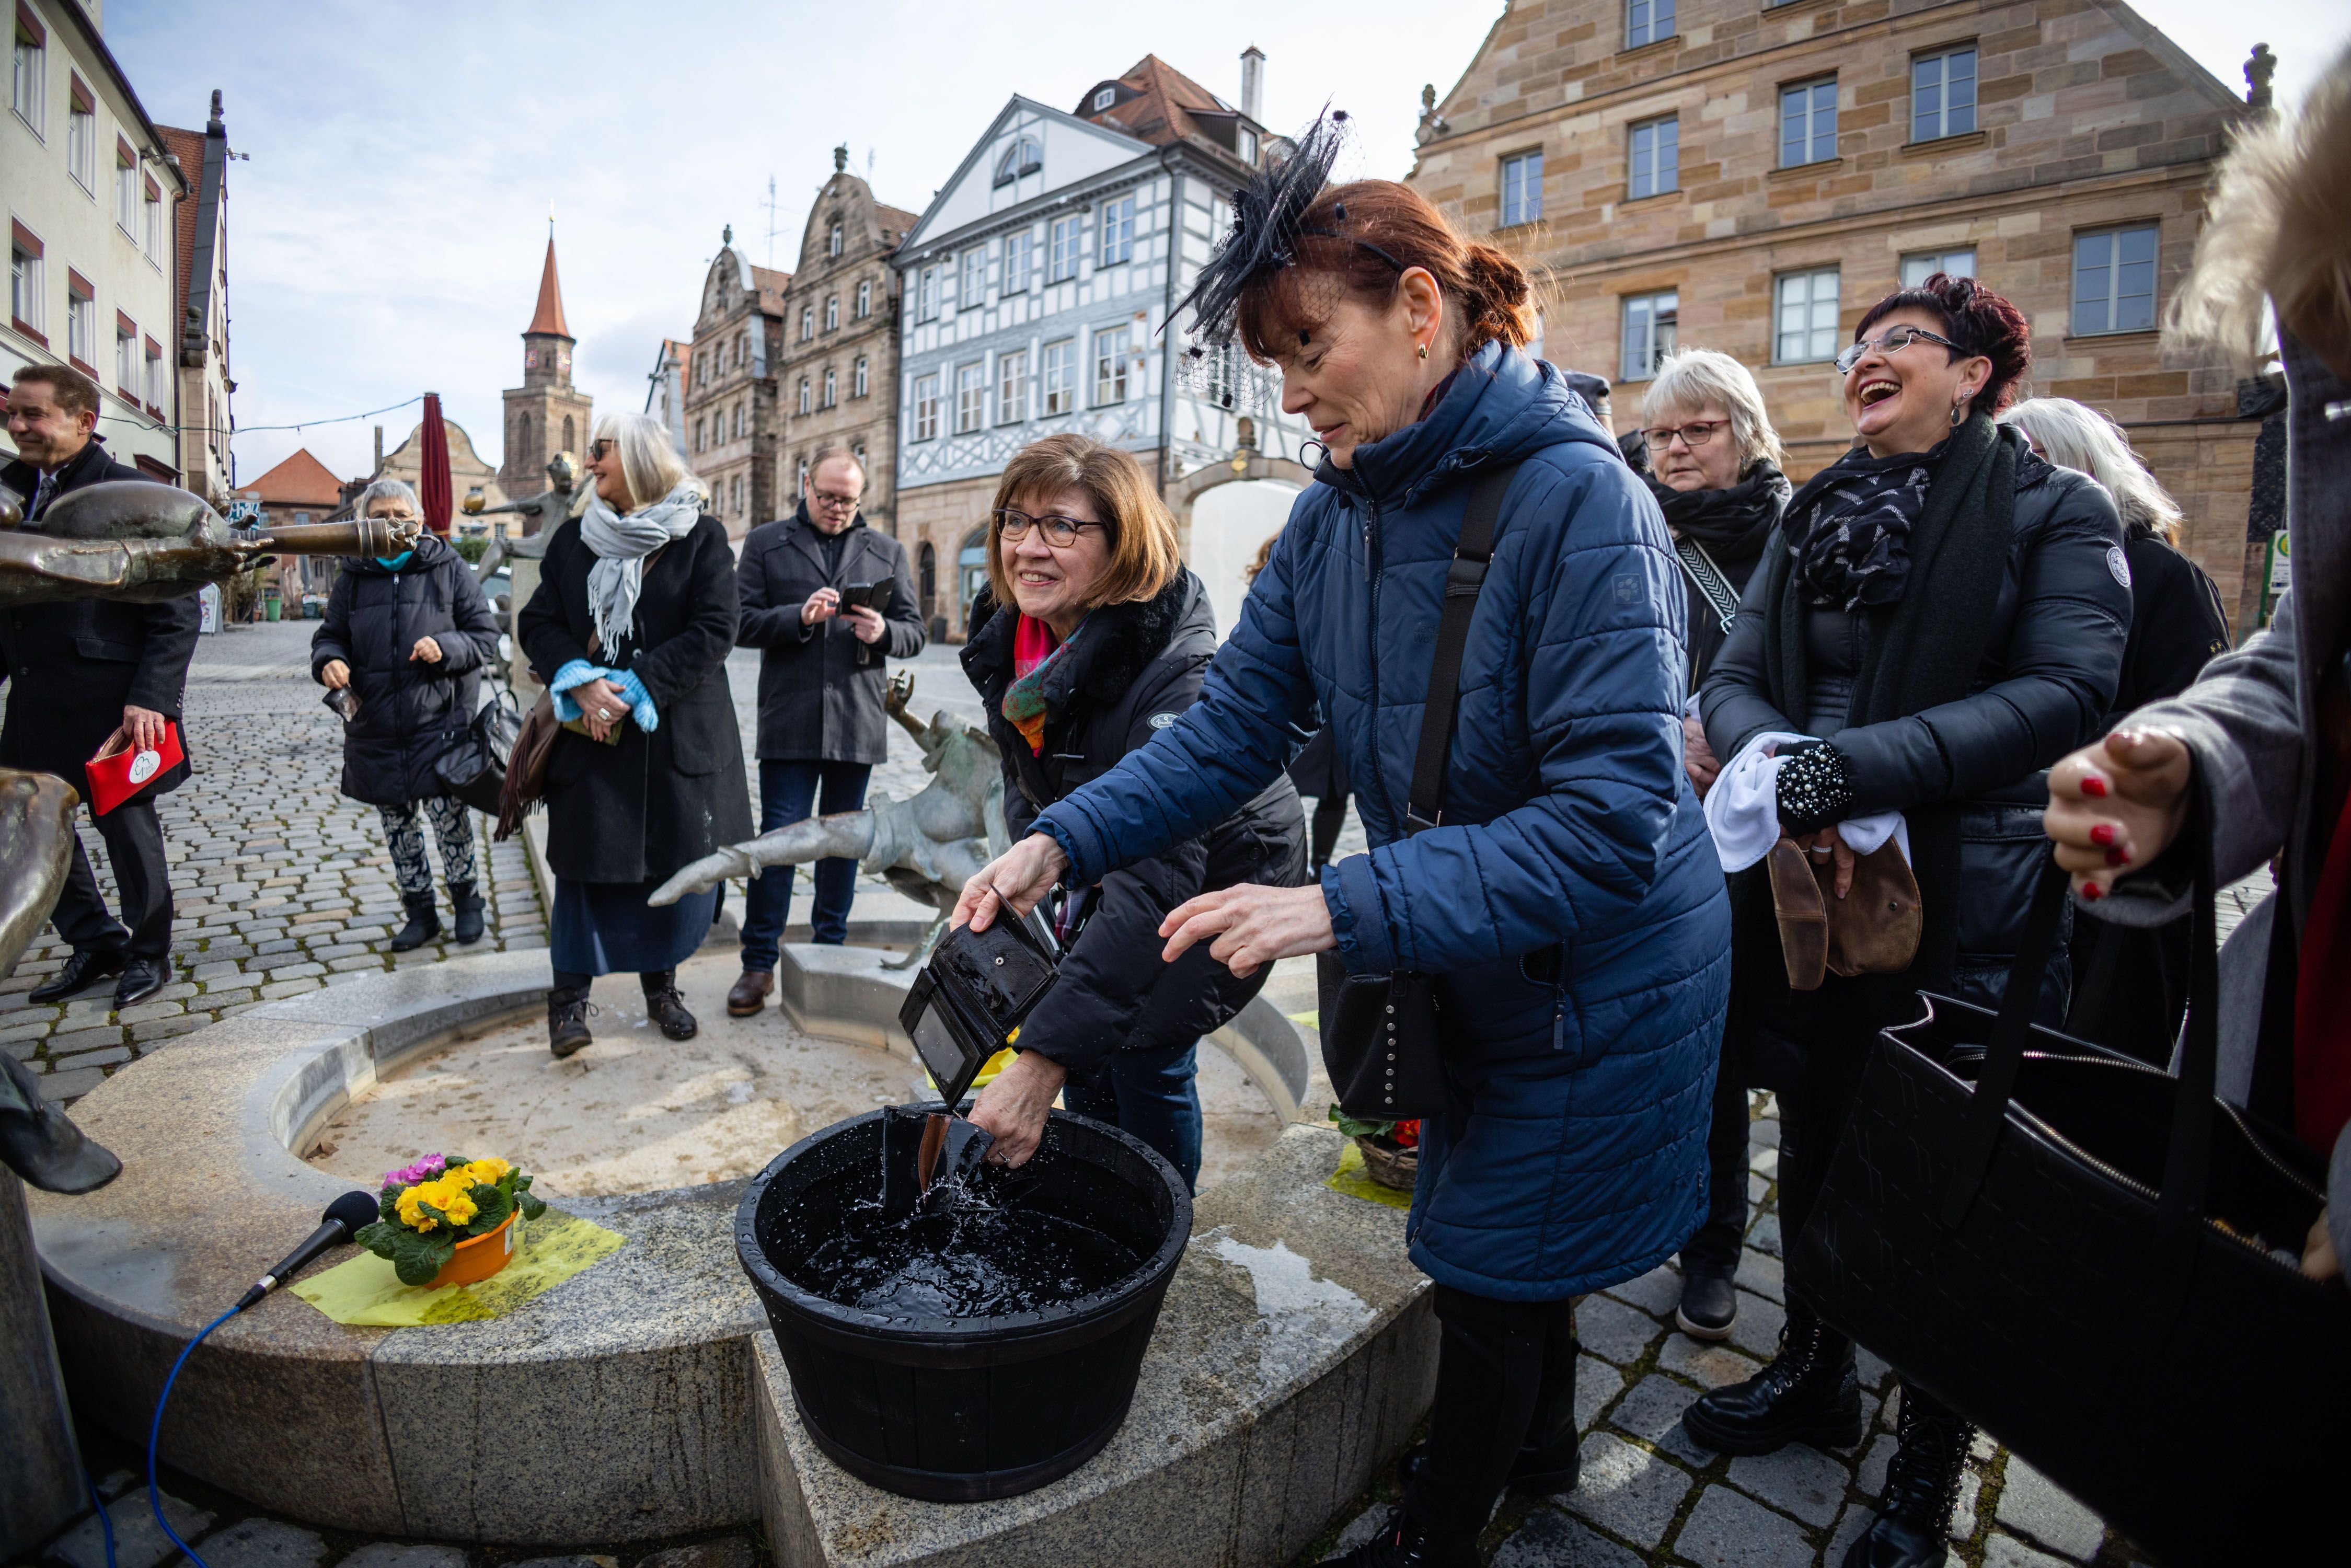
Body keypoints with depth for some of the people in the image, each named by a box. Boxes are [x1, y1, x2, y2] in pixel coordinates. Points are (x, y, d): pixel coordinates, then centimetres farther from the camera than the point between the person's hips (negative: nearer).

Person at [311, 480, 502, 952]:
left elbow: (486, 637, -1)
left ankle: (466, 901, 16)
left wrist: (445, 647, -20)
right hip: (376, 730, 4)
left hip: (439, 723, -4)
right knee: (397, 824, 11)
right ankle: (419, 912, 25)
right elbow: (329, 635, 16)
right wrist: (329, 661, -7)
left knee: (449, 817, -5)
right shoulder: (353, 578, 9)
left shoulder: (450, 570, 0)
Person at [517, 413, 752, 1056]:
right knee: (585, 863, 3)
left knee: (679, 862, 6)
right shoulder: (573, 539, 10)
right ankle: (570, 995, 17)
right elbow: (538, 622, 7)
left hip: (679, 735, -2)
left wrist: (633, 688, -16)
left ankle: (661, 981, 25)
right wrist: (581, 682, -13)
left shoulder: (702, 537, -2)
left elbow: (713, 633, -10)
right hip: (591, 733, 2)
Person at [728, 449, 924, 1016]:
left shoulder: (888, 552, 13)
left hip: (857, 720, 2)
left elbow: (915, 633, 10)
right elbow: (742, 623, 1)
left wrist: (883, 632, -12)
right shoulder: (765, 543, 9)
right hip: (788, 720, -2)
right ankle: (760, 963, 8)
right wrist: (799, 617, -15)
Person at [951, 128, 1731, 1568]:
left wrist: (1347, 908, -37)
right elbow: (1233, 730, -5)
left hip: (1598, 975, -7)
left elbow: (1615, 820, -31)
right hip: (1471, 959, 7)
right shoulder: (1333, 519, -4)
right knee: (1520, 1233, 26)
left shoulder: (1579, 502, -27)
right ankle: (1536, 1446, 55)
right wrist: (1065, 842, -18)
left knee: (1496, 1261, 11)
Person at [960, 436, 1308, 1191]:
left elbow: (1158, 878, -47)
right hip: (1102, 870, 7)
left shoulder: (1175, 670, -38)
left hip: (1219, 879, -6)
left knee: (1145, 1056, -4)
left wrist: (1042, 1060, -52)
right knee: (1083, 1049, 10)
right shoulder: (1006, 637, -13)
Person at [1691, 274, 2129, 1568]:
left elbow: (2066, 689, -16)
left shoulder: (2057, 513, -1)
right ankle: (1814, 1373, 42)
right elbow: (1733, 679, 2)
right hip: (1809, 887, 4)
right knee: (1812, 1139, 17)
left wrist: (1859, 764, -28)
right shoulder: (1813, 516, 12)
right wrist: (1785, 775, -19)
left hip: (1967, 909, -4)